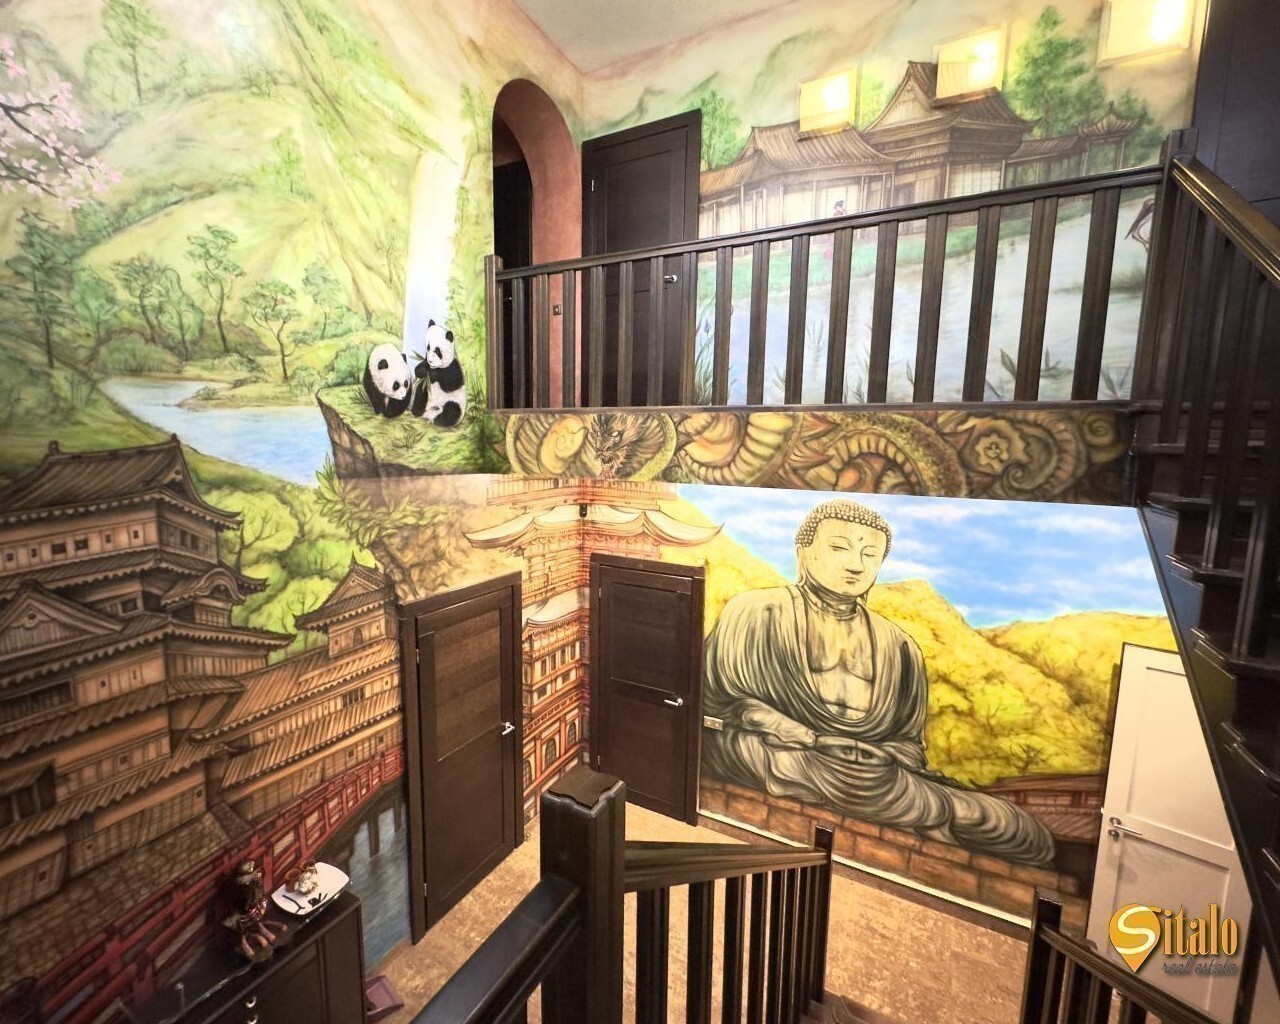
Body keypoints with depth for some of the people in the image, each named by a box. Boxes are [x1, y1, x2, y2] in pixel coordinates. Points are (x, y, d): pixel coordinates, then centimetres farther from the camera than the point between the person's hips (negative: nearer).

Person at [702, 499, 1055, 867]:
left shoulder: (898, 647, 12)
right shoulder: (756, 613, -2)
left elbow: (907, 741, 13)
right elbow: (719, 701, -6)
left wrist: (879, 762, -11)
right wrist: (816, 743, -16)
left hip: (876, 773, 5)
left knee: (1031, 838, -12)